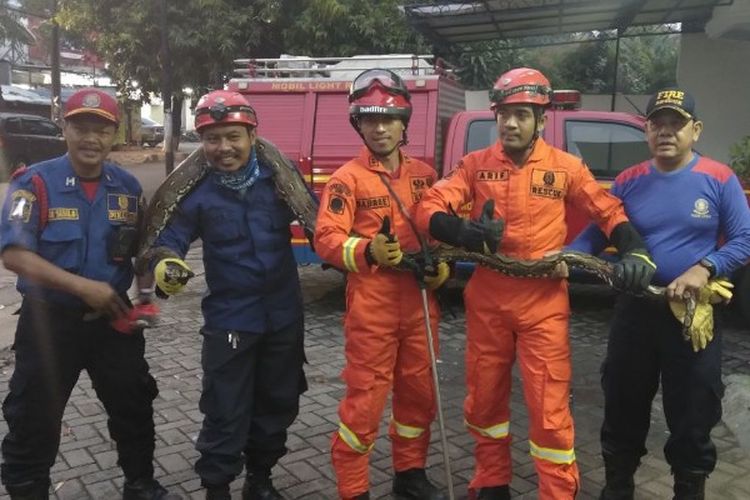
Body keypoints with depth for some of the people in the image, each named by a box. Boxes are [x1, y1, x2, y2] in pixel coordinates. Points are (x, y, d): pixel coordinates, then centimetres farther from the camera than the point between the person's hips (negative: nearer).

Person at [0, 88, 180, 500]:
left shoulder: (128, 187, 1)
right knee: (35, 420, 9)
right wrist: (82, 286, -26)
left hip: (114, 318, 4)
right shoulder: (35, 182, -12)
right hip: (49, 321, -3)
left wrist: (147, 290, -4)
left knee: (134, 407, 15)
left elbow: (142, 247, 11)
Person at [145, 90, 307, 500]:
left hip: (284, 315, 3)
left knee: (278, 404, 17)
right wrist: (166, 263, -26)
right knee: (225, 413, 3)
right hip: (228, 319, -2)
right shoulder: (196, 189, -6)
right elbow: (170, 238, -5)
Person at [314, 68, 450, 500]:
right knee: (366, 398, 1)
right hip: (372, 304, -5)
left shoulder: (424, 174, 9)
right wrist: (368, 250, -30)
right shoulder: (348, 178, -6)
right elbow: (327, 239, -14)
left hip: (420, 300, 5)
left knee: (420, 391, 16)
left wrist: (443, 263, 0)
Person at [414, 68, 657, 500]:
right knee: (485, 399, 14)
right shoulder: (476, 164, 1)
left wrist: (635, 252, -10)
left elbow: (611, 212, 9)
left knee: (550, 409, 0)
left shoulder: (566, 167, 1)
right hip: (487, 301, 2)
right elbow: (430, 210, -7)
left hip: (543, 303, -1)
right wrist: (465, 232, -28)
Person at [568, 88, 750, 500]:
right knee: (623, 410, 15)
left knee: (693, 419, 11)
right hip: (635, 310, 2)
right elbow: (597, 234, -1)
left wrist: (704, 269, -22)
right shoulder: (628, 182, 1)